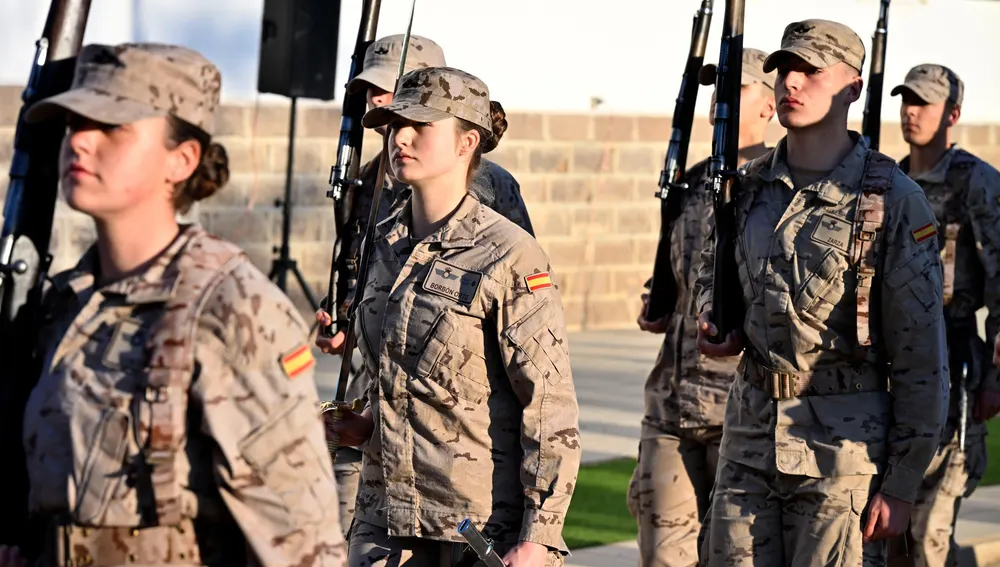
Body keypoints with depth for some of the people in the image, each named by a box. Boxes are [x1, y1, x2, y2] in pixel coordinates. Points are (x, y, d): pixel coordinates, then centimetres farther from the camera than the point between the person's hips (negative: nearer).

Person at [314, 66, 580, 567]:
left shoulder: (509, 256, -10)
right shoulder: (384, 245, 9)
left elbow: (551, 408, -12)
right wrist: (368, 421, 5)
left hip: (485, 525, -5)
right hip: (383, 523, 6)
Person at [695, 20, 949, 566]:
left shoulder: (893, 201, -9)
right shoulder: (750, 186, 7)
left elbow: (921, 359, -8)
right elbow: (713, 264, 30)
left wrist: (902, 484, -11)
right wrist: (712, 320, 7)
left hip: (845, 440, -5)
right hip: (749, 433, 5)